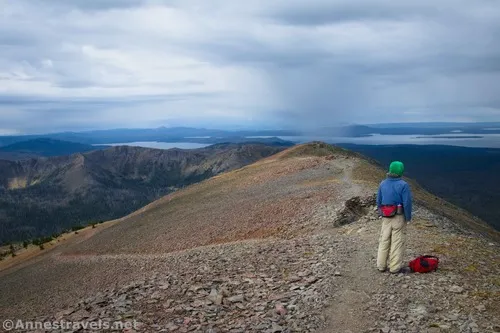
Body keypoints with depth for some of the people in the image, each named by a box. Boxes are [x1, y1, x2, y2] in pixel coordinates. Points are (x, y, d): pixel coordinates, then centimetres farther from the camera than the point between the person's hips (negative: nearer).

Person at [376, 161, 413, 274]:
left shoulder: (383, 183, 3)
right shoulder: (403, 185, -15)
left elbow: (378, 201, 9)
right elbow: (407, 203, -16)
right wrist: (408, 218, -5)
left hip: (386, 217, 5)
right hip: (399, 217, -5)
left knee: (384, 241, 12)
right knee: (397, 242, 3)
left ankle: (381, 265, 18)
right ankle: (395, 267, 8)